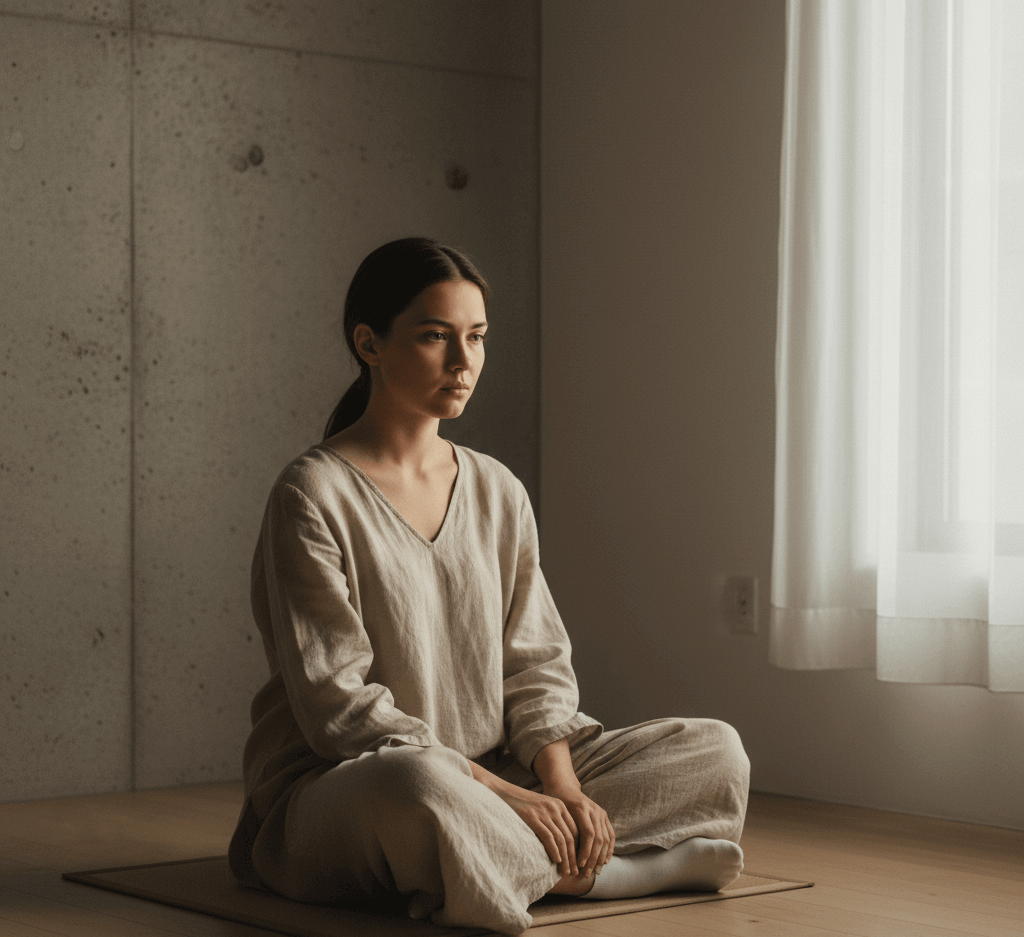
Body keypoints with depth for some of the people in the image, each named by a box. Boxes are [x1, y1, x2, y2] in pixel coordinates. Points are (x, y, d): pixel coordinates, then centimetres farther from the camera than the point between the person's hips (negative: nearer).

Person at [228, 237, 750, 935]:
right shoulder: (313, 498, -10)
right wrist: (500, 794, -21)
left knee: (716, 751, -4)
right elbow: (337, 706, -16)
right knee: (419, 788, -42)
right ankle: (572, 870, -17)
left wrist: (563, 787, -13)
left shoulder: (499, 493, 10)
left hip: (501, 778, 6)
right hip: (335, 788, -6)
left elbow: (536, 665, 8)